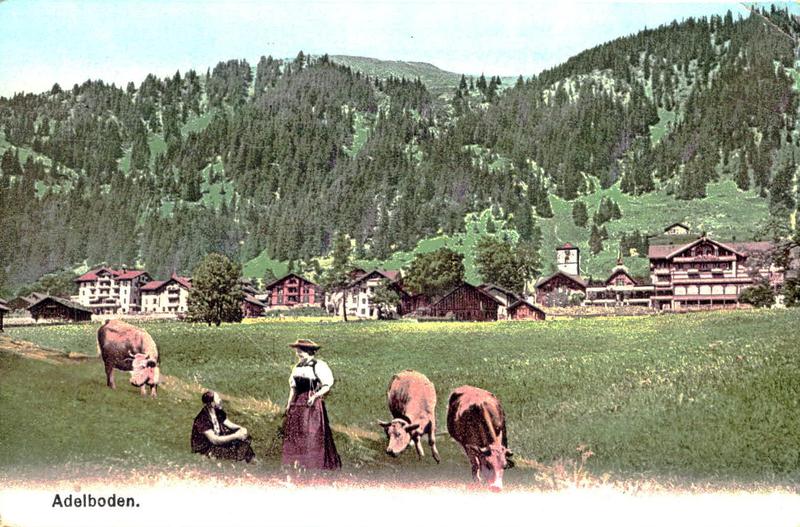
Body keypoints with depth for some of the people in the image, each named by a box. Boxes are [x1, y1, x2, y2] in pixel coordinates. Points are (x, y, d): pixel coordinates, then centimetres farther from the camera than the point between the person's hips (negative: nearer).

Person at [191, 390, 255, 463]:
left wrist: (241, 428, -14)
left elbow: (228, 423, 7)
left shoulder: (218, 411, -6)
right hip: (204, 448, -8)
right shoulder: (202, 419, -29)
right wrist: (235, 436, -29)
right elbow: (214, 440, -30)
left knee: (243, 436, -5)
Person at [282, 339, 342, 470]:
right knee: (294, 434, 5)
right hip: (297, 405, 7)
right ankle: (297, 463, 11)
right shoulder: (297, 367, 14)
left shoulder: (319, 366, -7)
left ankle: (312, 465, -4)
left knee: (312, 435, -8)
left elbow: (327, 386, -9)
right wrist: (289, 403, 13)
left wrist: (315, 396, -22)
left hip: (313, 405, -7)